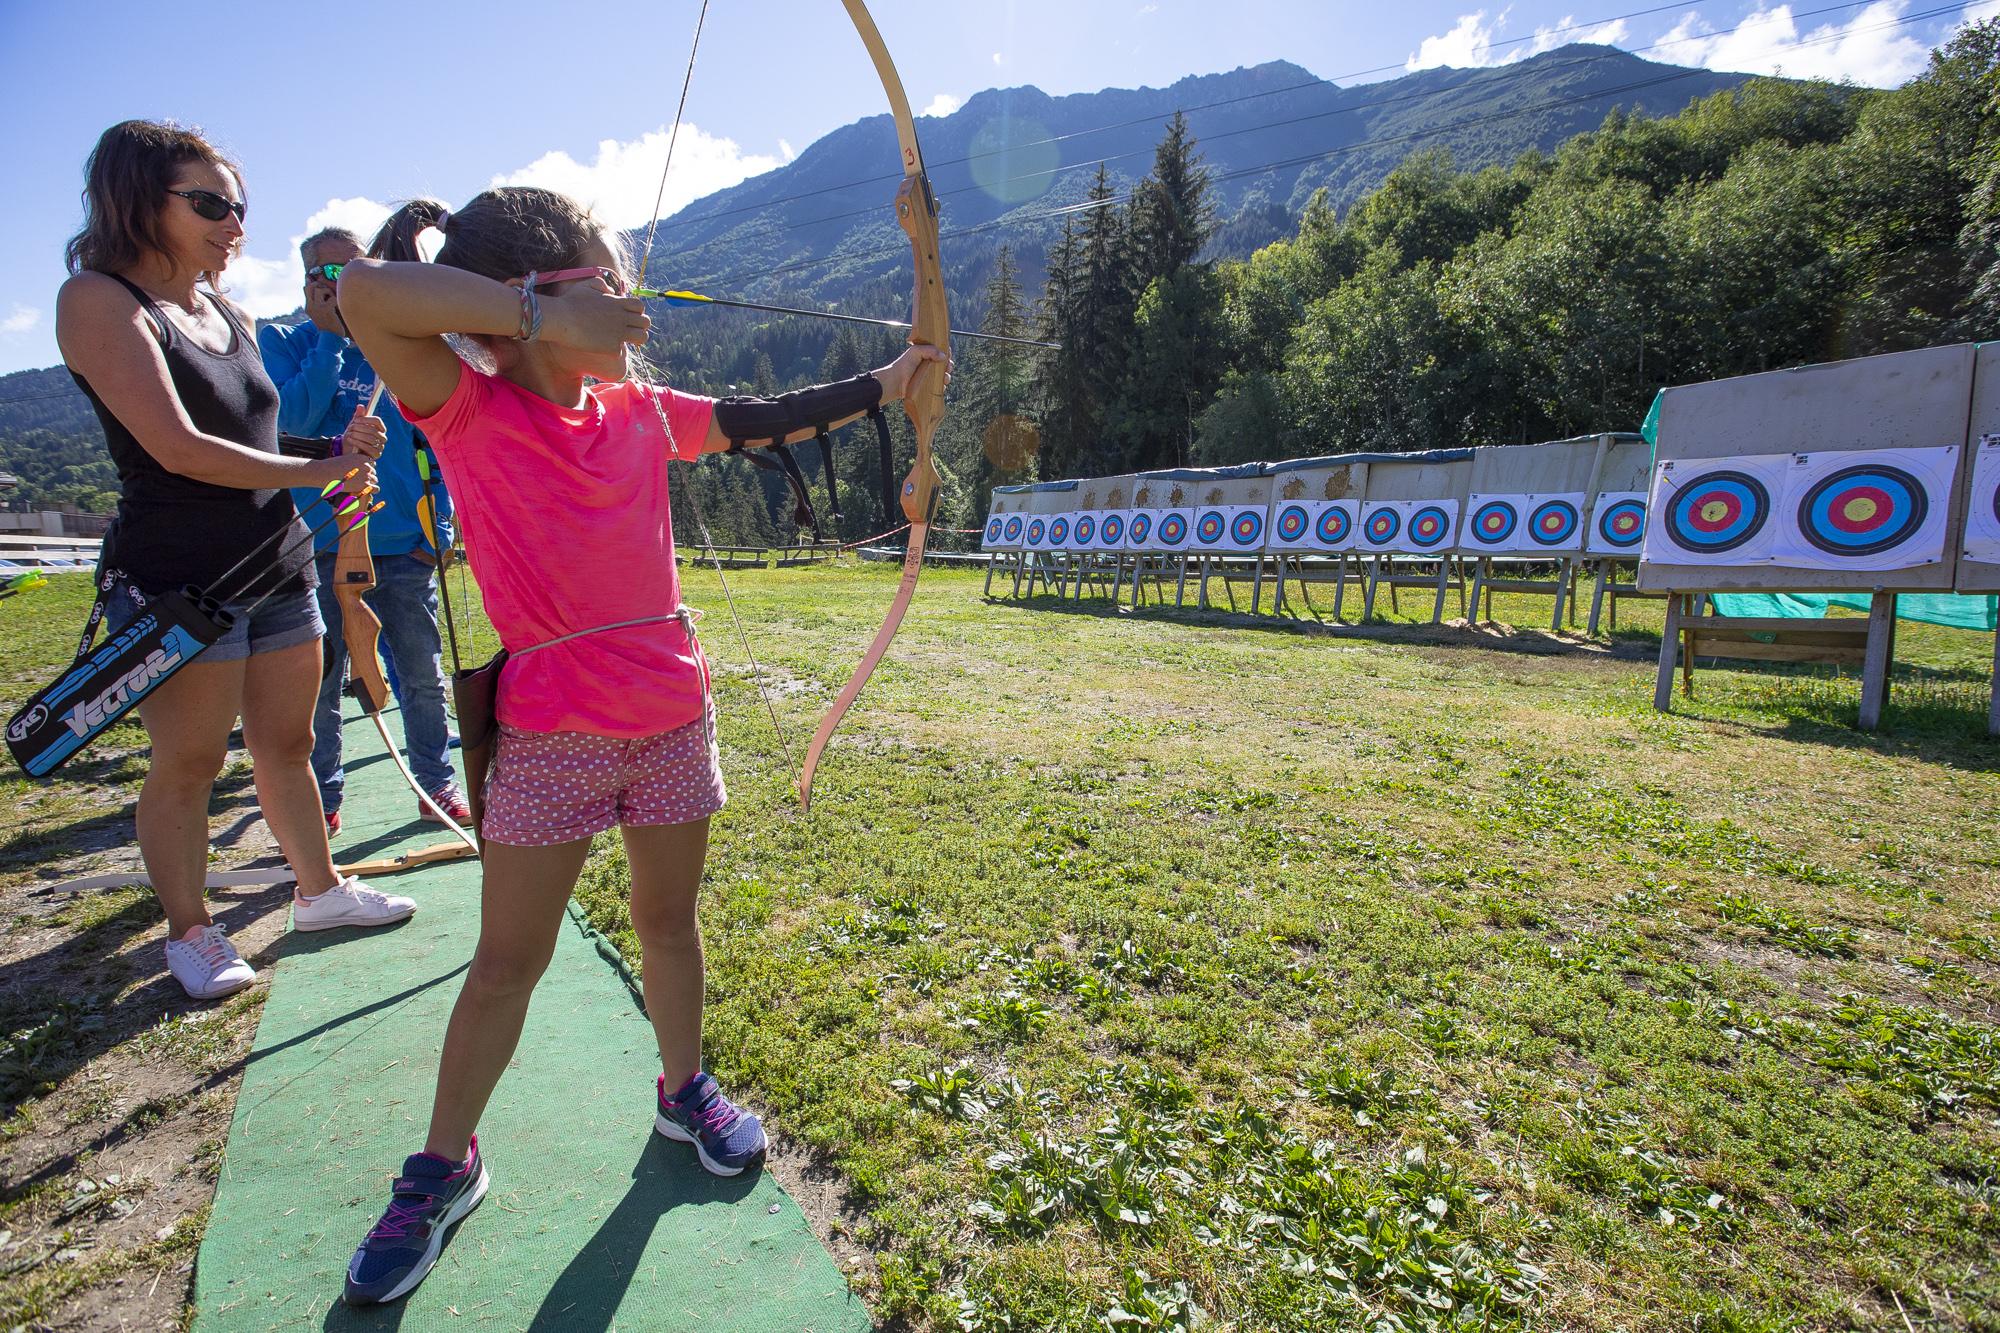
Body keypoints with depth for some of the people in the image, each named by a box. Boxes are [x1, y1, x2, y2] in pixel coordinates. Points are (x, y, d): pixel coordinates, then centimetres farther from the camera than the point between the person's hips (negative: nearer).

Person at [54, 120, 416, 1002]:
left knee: (287, 744, 14)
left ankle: (319, 889, 28)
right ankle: (189, 933, 18)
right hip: (177, 580, -6)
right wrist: (314, 472, -10)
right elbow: (179, 449, -18)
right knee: (189, 763, 2)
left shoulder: (231, 317, 14)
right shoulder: (97, 299, -8)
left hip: (279, 566, 6)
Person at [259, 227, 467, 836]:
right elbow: (291, 419, -14)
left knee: (423, 677, 8)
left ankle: (437, 785, 21)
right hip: (320, 547, -1)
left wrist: (436, 529, 2)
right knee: (319, 684, 7)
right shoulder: (282, 343, 4)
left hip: (404, 546, 1)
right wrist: (330, 337, -10)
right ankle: (321, 799, 21)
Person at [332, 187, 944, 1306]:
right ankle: (445, 1168, 30)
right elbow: (365, 290, -25)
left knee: (668, 917, 18)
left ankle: (685, 1090, 40)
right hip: (550, 736, -4)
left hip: (673, 717, 4)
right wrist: (544, 312, -26)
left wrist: (880, 386, 21)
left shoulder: (642, 411, 6)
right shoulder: (468, 409, -8)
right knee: (508, 959, 8)